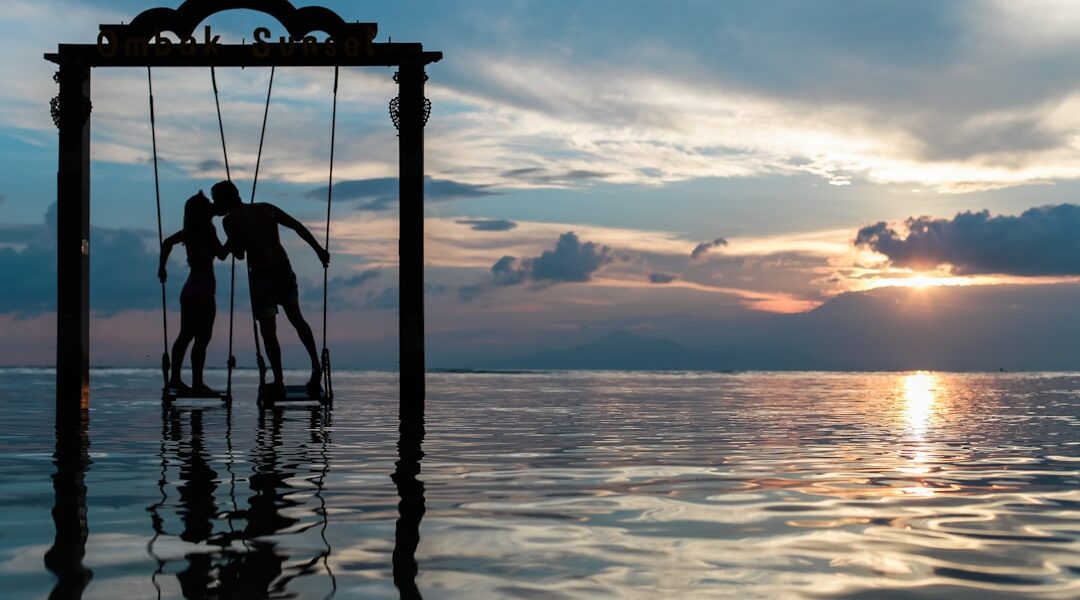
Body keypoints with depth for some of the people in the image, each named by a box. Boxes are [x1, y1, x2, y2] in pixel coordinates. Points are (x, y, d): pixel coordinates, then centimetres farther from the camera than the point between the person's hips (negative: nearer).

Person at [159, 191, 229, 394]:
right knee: (202, 338, -4)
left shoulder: (190, 231, 8)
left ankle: (175, 378, 16)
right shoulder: (207, 231, -13)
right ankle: (197, 383, -4)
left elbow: (167, 243, 5)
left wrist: (162, 267, 12)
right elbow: (222, 254, -11)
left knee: (185, 335, 13)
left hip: (190, 289, 8)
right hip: (203, 290, -8)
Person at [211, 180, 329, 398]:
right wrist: (318, 249, 8)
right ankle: (316, 365, 11)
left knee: (268, 331, 3)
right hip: (285, 271, 5)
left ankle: (278, 382, 4)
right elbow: (297, 226, 5)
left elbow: (239, 255, -2)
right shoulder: (265, 208, 9)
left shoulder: (231, 220, -5)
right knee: (297, 319, 21)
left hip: (262, 277, -5)